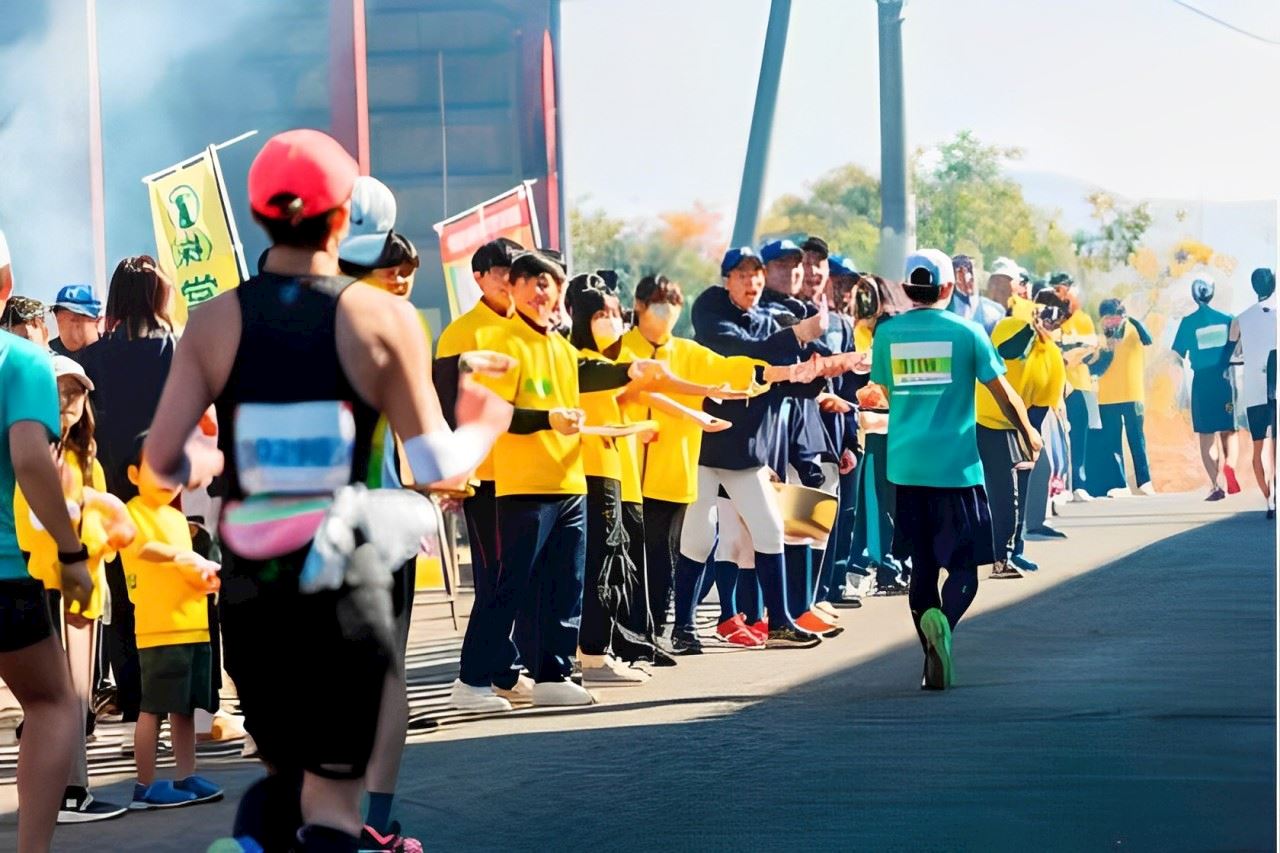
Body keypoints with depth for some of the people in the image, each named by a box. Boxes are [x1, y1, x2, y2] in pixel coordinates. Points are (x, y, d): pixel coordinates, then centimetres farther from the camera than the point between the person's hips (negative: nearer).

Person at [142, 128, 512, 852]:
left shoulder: (215, 322, -1)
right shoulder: (385, 319, -6)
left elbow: (160, 462, -4)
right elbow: (438, 466, -5)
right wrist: (483, 426, 16)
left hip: (250, 582, 3)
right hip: (346, 578, -2)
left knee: (285, 770, 23)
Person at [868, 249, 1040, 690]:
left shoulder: (887, 333, 4)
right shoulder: (966, 332, -3)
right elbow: (1003, 394, 1)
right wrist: (1028, 435, 19)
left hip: (905, 467, 3)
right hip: (956, 467, -3)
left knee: (922, 565, 12)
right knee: (963, 565, 2)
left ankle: (933, 662, 7)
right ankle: (943, 620, -28)